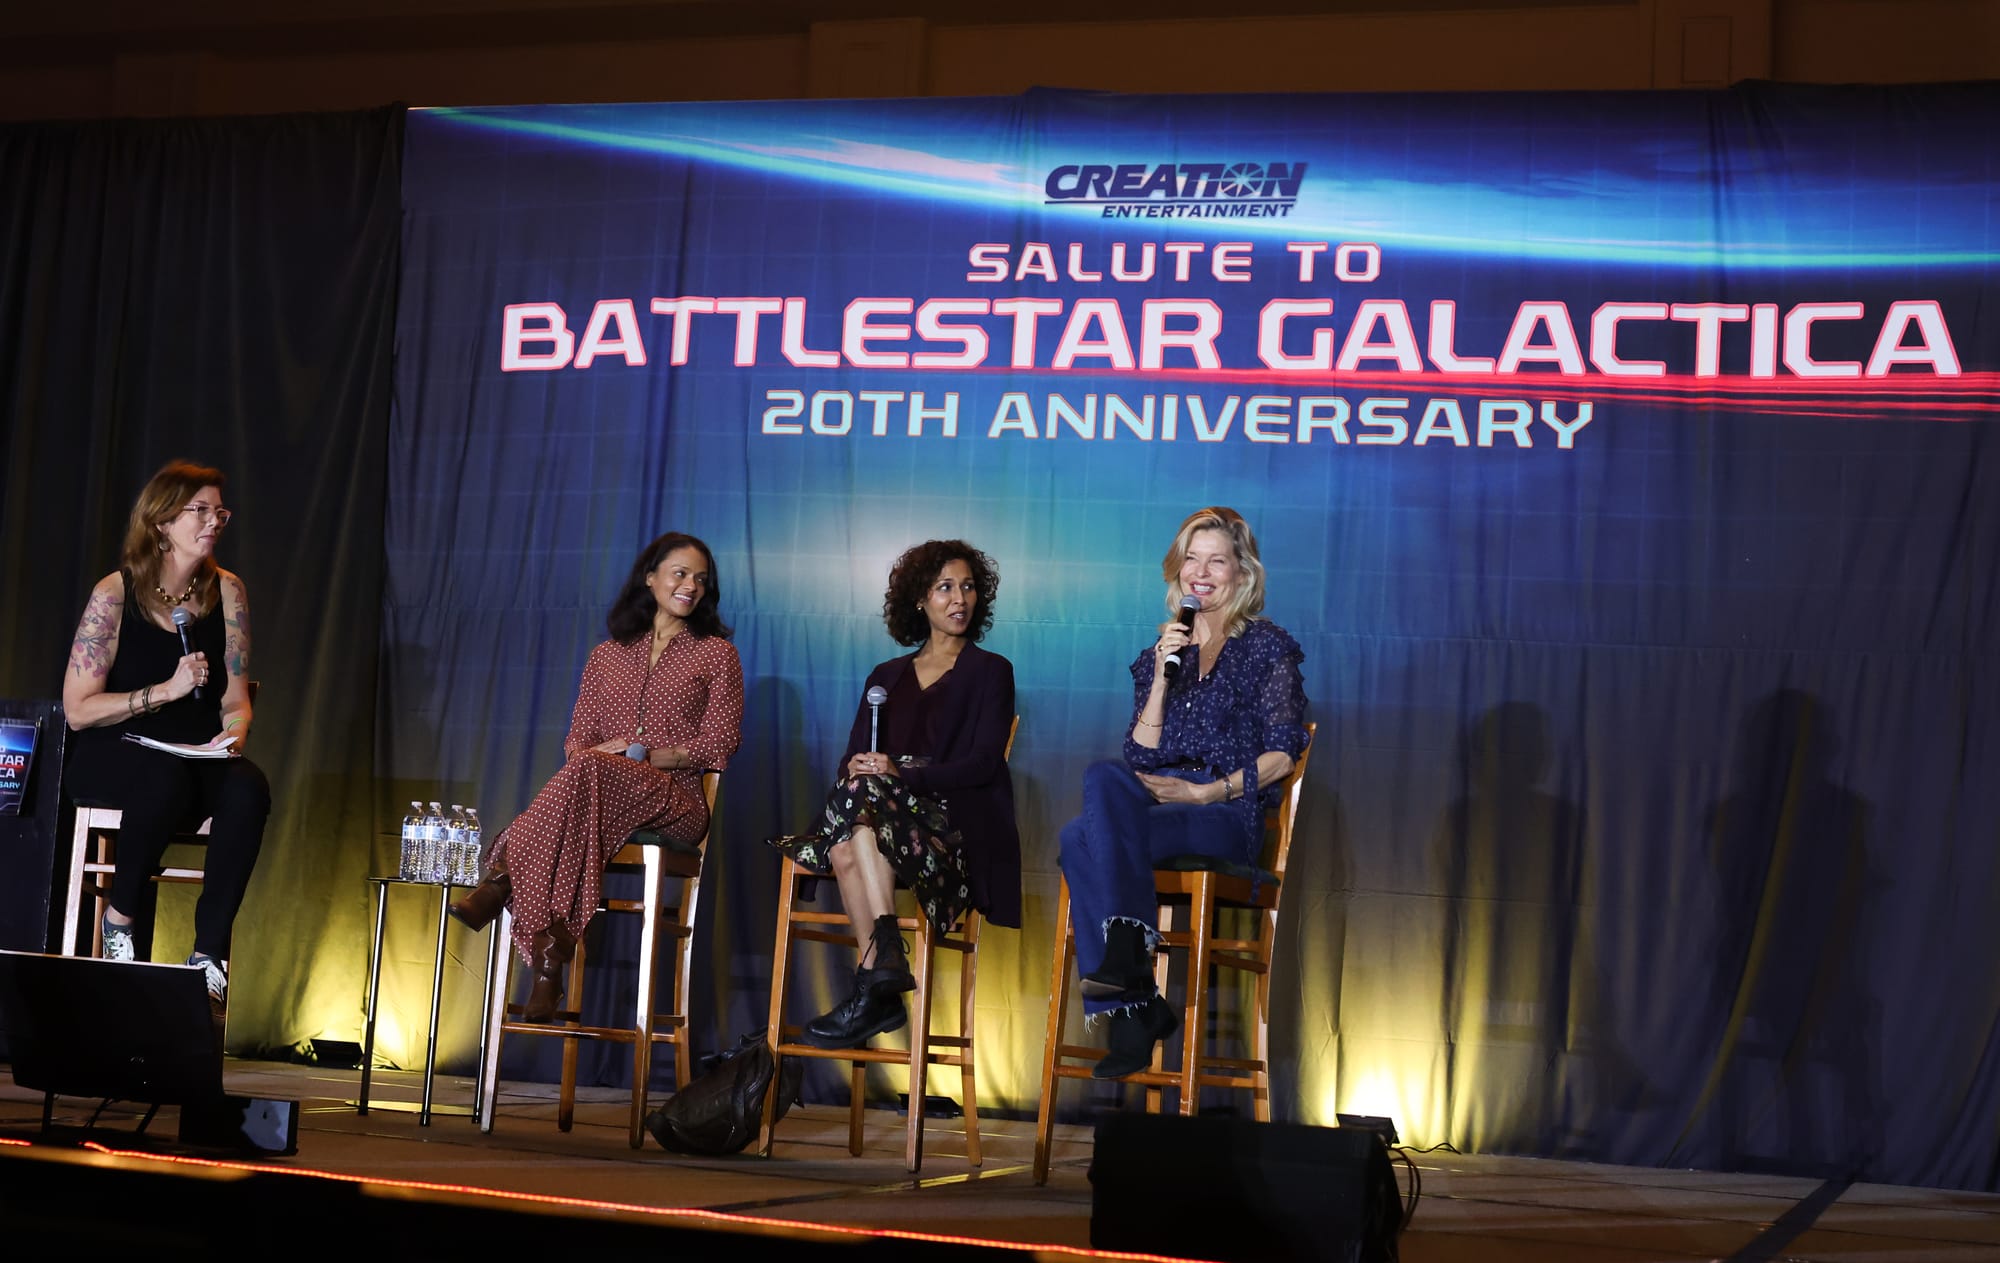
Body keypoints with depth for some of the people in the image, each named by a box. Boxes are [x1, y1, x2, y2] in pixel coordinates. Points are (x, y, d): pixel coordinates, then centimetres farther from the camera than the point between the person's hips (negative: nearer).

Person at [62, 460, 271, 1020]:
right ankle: (119, 918, -14)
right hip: (110, 755, -3)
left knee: (249, 787, -32)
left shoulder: (226, 591, 6)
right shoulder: (116, 593, -7)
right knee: (167, 779, -39)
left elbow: (235, 699, 9)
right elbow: (77, 709, -10)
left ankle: (209, 954, -28)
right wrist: (168, 690, -18)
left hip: (197, 755, 3)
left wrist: (235, 730, -14)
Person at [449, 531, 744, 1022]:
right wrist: (585, 752, -8)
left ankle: (503, 876, -37)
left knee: (591, 770, -37)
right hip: (603, 795, 3)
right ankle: (550, 958, -47)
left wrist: (647, 757, -11)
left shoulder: (717, 653, 13)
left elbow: (720, 742, 2)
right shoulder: (608, 655, 23)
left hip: (677, 802, -2)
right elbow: (577, 738, 19)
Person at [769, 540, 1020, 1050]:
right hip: (885, 813, 4)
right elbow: (853, 756, 14)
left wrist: (902, 775, -17)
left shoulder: (991, 672, 10)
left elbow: (983, 763, -4)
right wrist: (855, 769, -13)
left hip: (963, 826, -4)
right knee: (846, 851, -32)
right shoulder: (887, 676, 23)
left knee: (863, 791, -33)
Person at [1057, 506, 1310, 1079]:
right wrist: (1162, 678, -2)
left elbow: (1281, 757, -1)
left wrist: (1207, 792, -12)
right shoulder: (1160, 652, 21)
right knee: (1104, 776, -32)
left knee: (1085, 837, -29)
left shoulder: (1268, 647, 8)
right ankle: (1130, 942, -39)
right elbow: (1140, 758, 9)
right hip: (1158, 800, 4)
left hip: (1229, 816, -4)